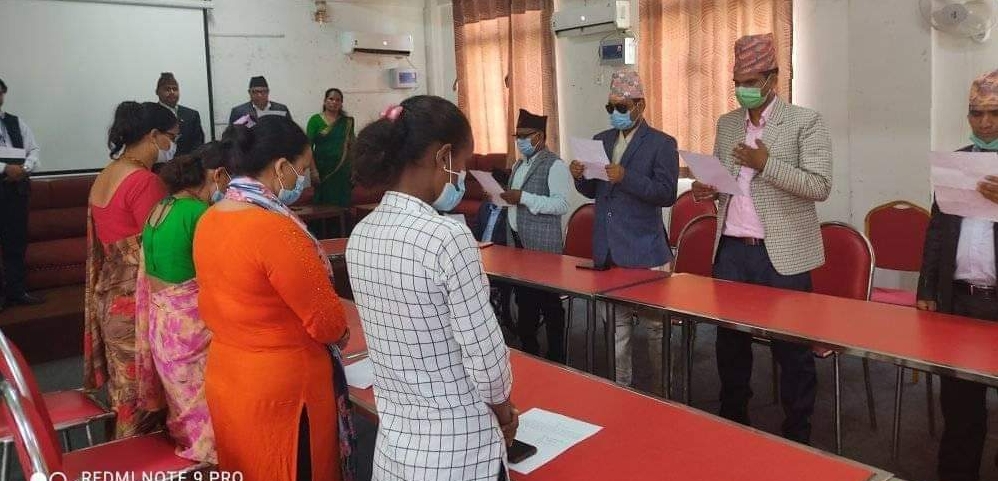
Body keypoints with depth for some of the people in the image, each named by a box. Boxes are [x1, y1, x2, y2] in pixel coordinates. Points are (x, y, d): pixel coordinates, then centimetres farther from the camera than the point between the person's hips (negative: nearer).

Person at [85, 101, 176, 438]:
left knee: (127, 399, 17)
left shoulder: (104, 177, 11)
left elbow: (101, 247, 16)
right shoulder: (144, 181, -17)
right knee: (145, 404, 1)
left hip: (109, 300, 9)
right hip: (139, 304, -9)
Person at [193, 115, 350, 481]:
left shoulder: (209, 220, 0)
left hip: (225, 376, 8)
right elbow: (328, 323, -19)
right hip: (282, 387, -8)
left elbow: (213, 305, 10)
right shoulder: (275, 229, -25)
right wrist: (342, 333, 1)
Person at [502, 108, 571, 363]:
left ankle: (556, 359, 11)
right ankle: (528, 351, 29)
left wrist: (524, 198, -23)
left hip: (543, 245, -9)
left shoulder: (554, 165, -11)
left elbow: (561, 205, -21)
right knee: (524, 299, 16)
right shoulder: (519, 165, 16)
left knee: (549, 302, 0)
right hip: (518, 241, 9)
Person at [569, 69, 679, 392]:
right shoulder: (601, 141, 13)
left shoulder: (662, 144, -5)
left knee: (655, 326, 4)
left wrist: (626, 177, -25)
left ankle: (662, 394, 19)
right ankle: (619, 387, 25)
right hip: (608, 251, 5)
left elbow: (667, 194, -14)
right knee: (616, 327, 13)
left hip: (644, 253, -5)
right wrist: (579, 176, -5)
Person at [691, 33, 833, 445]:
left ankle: (797, 433, 20)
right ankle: (733, 420, 31)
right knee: (729, 339, 13)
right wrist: (708, 189, -2)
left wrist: (766, 164, -21)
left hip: (782, 253, -5)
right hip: (731, 250, 5)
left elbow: (820, 186, -11)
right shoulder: (726, 124, 12)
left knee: (791, 347, 5)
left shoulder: (805, 122, -4)